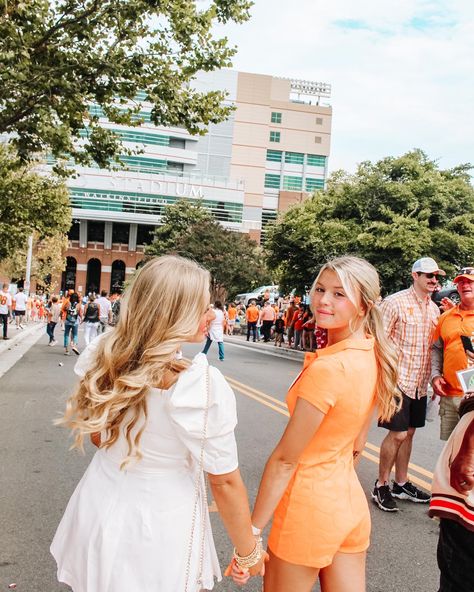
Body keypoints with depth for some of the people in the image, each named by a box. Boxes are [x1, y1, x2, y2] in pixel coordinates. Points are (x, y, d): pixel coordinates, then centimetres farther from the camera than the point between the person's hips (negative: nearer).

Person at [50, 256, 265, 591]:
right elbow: (224, 482, -17)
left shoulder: (106, 357, -11)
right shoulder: (204, 387, -28)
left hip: (100, 510, 5)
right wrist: (248, 552, -4)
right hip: (158, 527, -5)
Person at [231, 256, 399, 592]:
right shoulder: (374, 357, -1)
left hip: (309, 508, -7)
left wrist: (251, 533, -14)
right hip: (351, 501, 8)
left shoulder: (327, 368, -26)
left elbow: (284, 459, -21)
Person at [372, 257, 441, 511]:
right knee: (397, 434, -6)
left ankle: (401, 484, 28)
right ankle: (381, 486, 10)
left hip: (420, 383, 7)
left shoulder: (434, 308, 11)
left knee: (408, 432, 14)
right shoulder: (395, 302, -11)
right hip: (398, 379, -7)